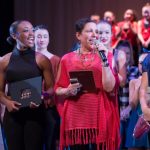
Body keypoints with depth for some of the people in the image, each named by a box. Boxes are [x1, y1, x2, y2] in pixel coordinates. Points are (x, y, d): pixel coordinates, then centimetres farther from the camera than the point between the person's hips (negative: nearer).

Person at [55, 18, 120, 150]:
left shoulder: (106, 56, 6)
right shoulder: (67, 59, 9)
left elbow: (109, 87, -6)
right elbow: (58, 89, 14)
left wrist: (104, 60, -11)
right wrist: (68, 91, -7)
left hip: (100, 117, -1)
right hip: (75, 118, 1)